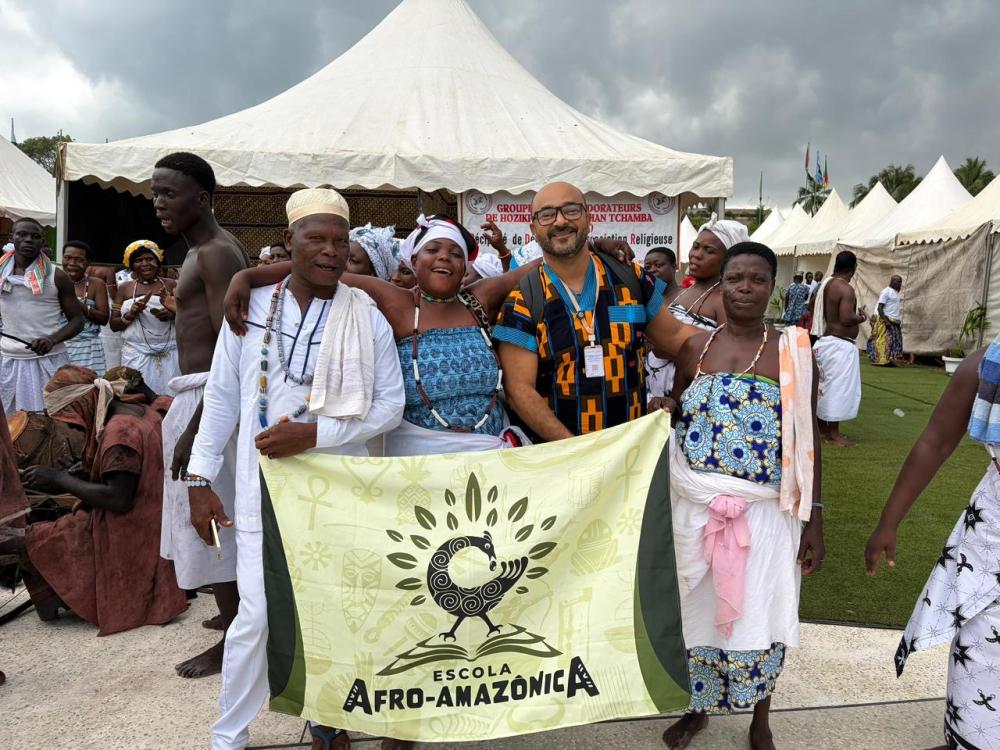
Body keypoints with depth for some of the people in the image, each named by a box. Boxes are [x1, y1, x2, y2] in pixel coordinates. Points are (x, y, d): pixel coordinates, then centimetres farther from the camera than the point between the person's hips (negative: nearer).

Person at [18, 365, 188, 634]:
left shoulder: (118, 433, -22)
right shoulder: (143, 413, 6)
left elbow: (118, 499, -26)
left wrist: (59, 479, -17)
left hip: (127, 541, -9)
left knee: (30, 540, -5)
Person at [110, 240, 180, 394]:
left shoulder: (171, 285, 7)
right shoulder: (124, 288, 10)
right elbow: (113, 325, 10)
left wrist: (171, 314, -13)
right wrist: (131, 314, -9)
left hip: (168, 353, -1)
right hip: (136, 354, 1)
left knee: (169, 394, -8)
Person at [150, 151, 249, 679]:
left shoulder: (216, 254, -16)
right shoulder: (208, 251, 15)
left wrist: (195, 427, -25)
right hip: (203, 394, 10)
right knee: (221, 516, 19)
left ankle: (232, 642, 12)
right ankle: (238, 610, 36)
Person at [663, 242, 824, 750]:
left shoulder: (793, 351, -1)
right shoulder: (694, 348, 3)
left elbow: (806, 441, -1)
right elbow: (671, 420, 12)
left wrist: (814, 520, -3)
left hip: (765, 511, -1)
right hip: (697, 507, 2)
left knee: (758, 617, 4)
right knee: (700, 609, 13)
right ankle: (699, 707, 38)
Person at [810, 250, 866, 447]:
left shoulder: (824, 284, 8)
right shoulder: (846, 289, -19)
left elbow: (813, 308, 17)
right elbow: (846, 319, -27)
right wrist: (861, 317, -8)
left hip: (825, 341, 9)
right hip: (840, 344, -9)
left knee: (825, 384, 17)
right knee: (838, 387, -3)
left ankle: (821, 426, 26)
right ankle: (832, 433, 2)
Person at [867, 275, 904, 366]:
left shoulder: (896, 292, 16)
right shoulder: (886, 292, -10)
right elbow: (879, 308, -15)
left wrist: (898, 320, 14)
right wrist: (886, 321, -21)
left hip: (894, 321, 9)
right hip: (885, 320, -9)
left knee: (895, 341, 7)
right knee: (883, 341, -10)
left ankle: (889, 360, 9)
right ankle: (880, 361, -8)